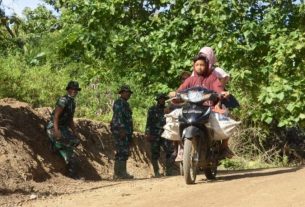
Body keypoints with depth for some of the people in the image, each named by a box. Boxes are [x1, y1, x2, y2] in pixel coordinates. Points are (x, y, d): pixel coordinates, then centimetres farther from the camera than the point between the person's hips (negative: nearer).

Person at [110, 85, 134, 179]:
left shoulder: (125, 104, 22)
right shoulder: (119, 103, -9)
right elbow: (118, 116, -19)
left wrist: (130, 133, 25)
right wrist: (122, 129, -26)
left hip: (126, 132, 10)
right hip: (120, 131, -10)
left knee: (125, 152, 9)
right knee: (121, 152, -12)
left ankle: (122, 172, 12)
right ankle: (120, 173, -12)